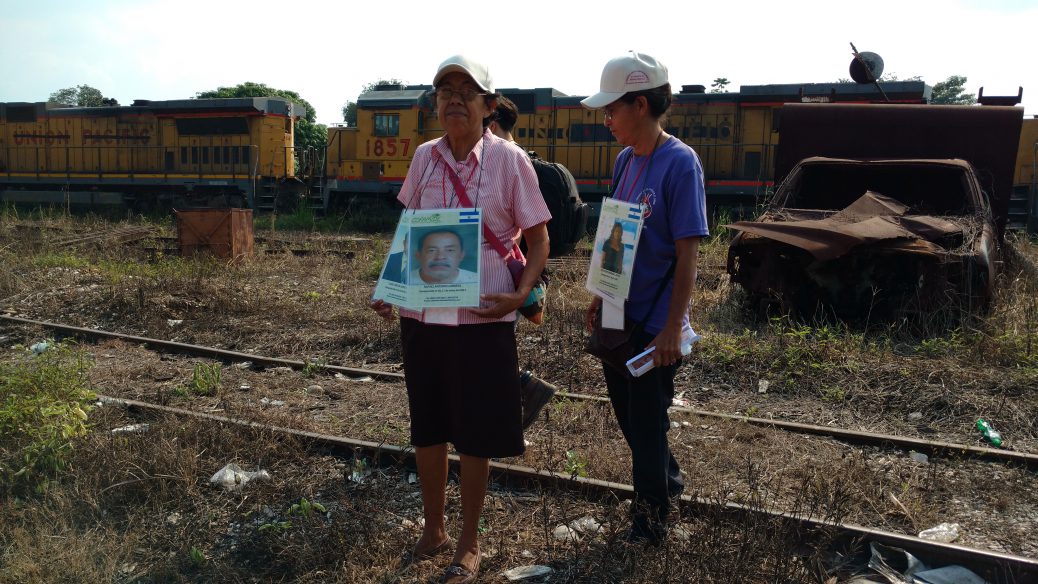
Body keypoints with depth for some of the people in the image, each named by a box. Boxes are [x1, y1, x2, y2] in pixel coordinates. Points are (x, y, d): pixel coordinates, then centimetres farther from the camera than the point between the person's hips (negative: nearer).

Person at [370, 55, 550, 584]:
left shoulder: (509, 160, -5)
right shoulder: (424, 157, 5)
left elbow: (538, 239, -1)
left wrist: (521, 293, -17)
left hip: (481, 316, -4)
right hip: (421, 314, 4)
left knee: (474, 435, 7)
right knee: (426, 427, 15)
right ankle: (433, 528, 36)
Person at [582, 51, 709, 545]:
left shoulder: (680, 162, -17)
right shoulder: (624, 160, 6)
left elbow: (688, 253, -18)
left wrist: (672, 329, -18)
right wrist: (599, 297, 13)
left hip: (654, 324, -7)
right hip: (619, 316, 7)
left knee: (647, 420, 8)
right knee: (627, 410, 21)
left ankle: (652, 516, 31)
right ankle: (667, 478, 46)